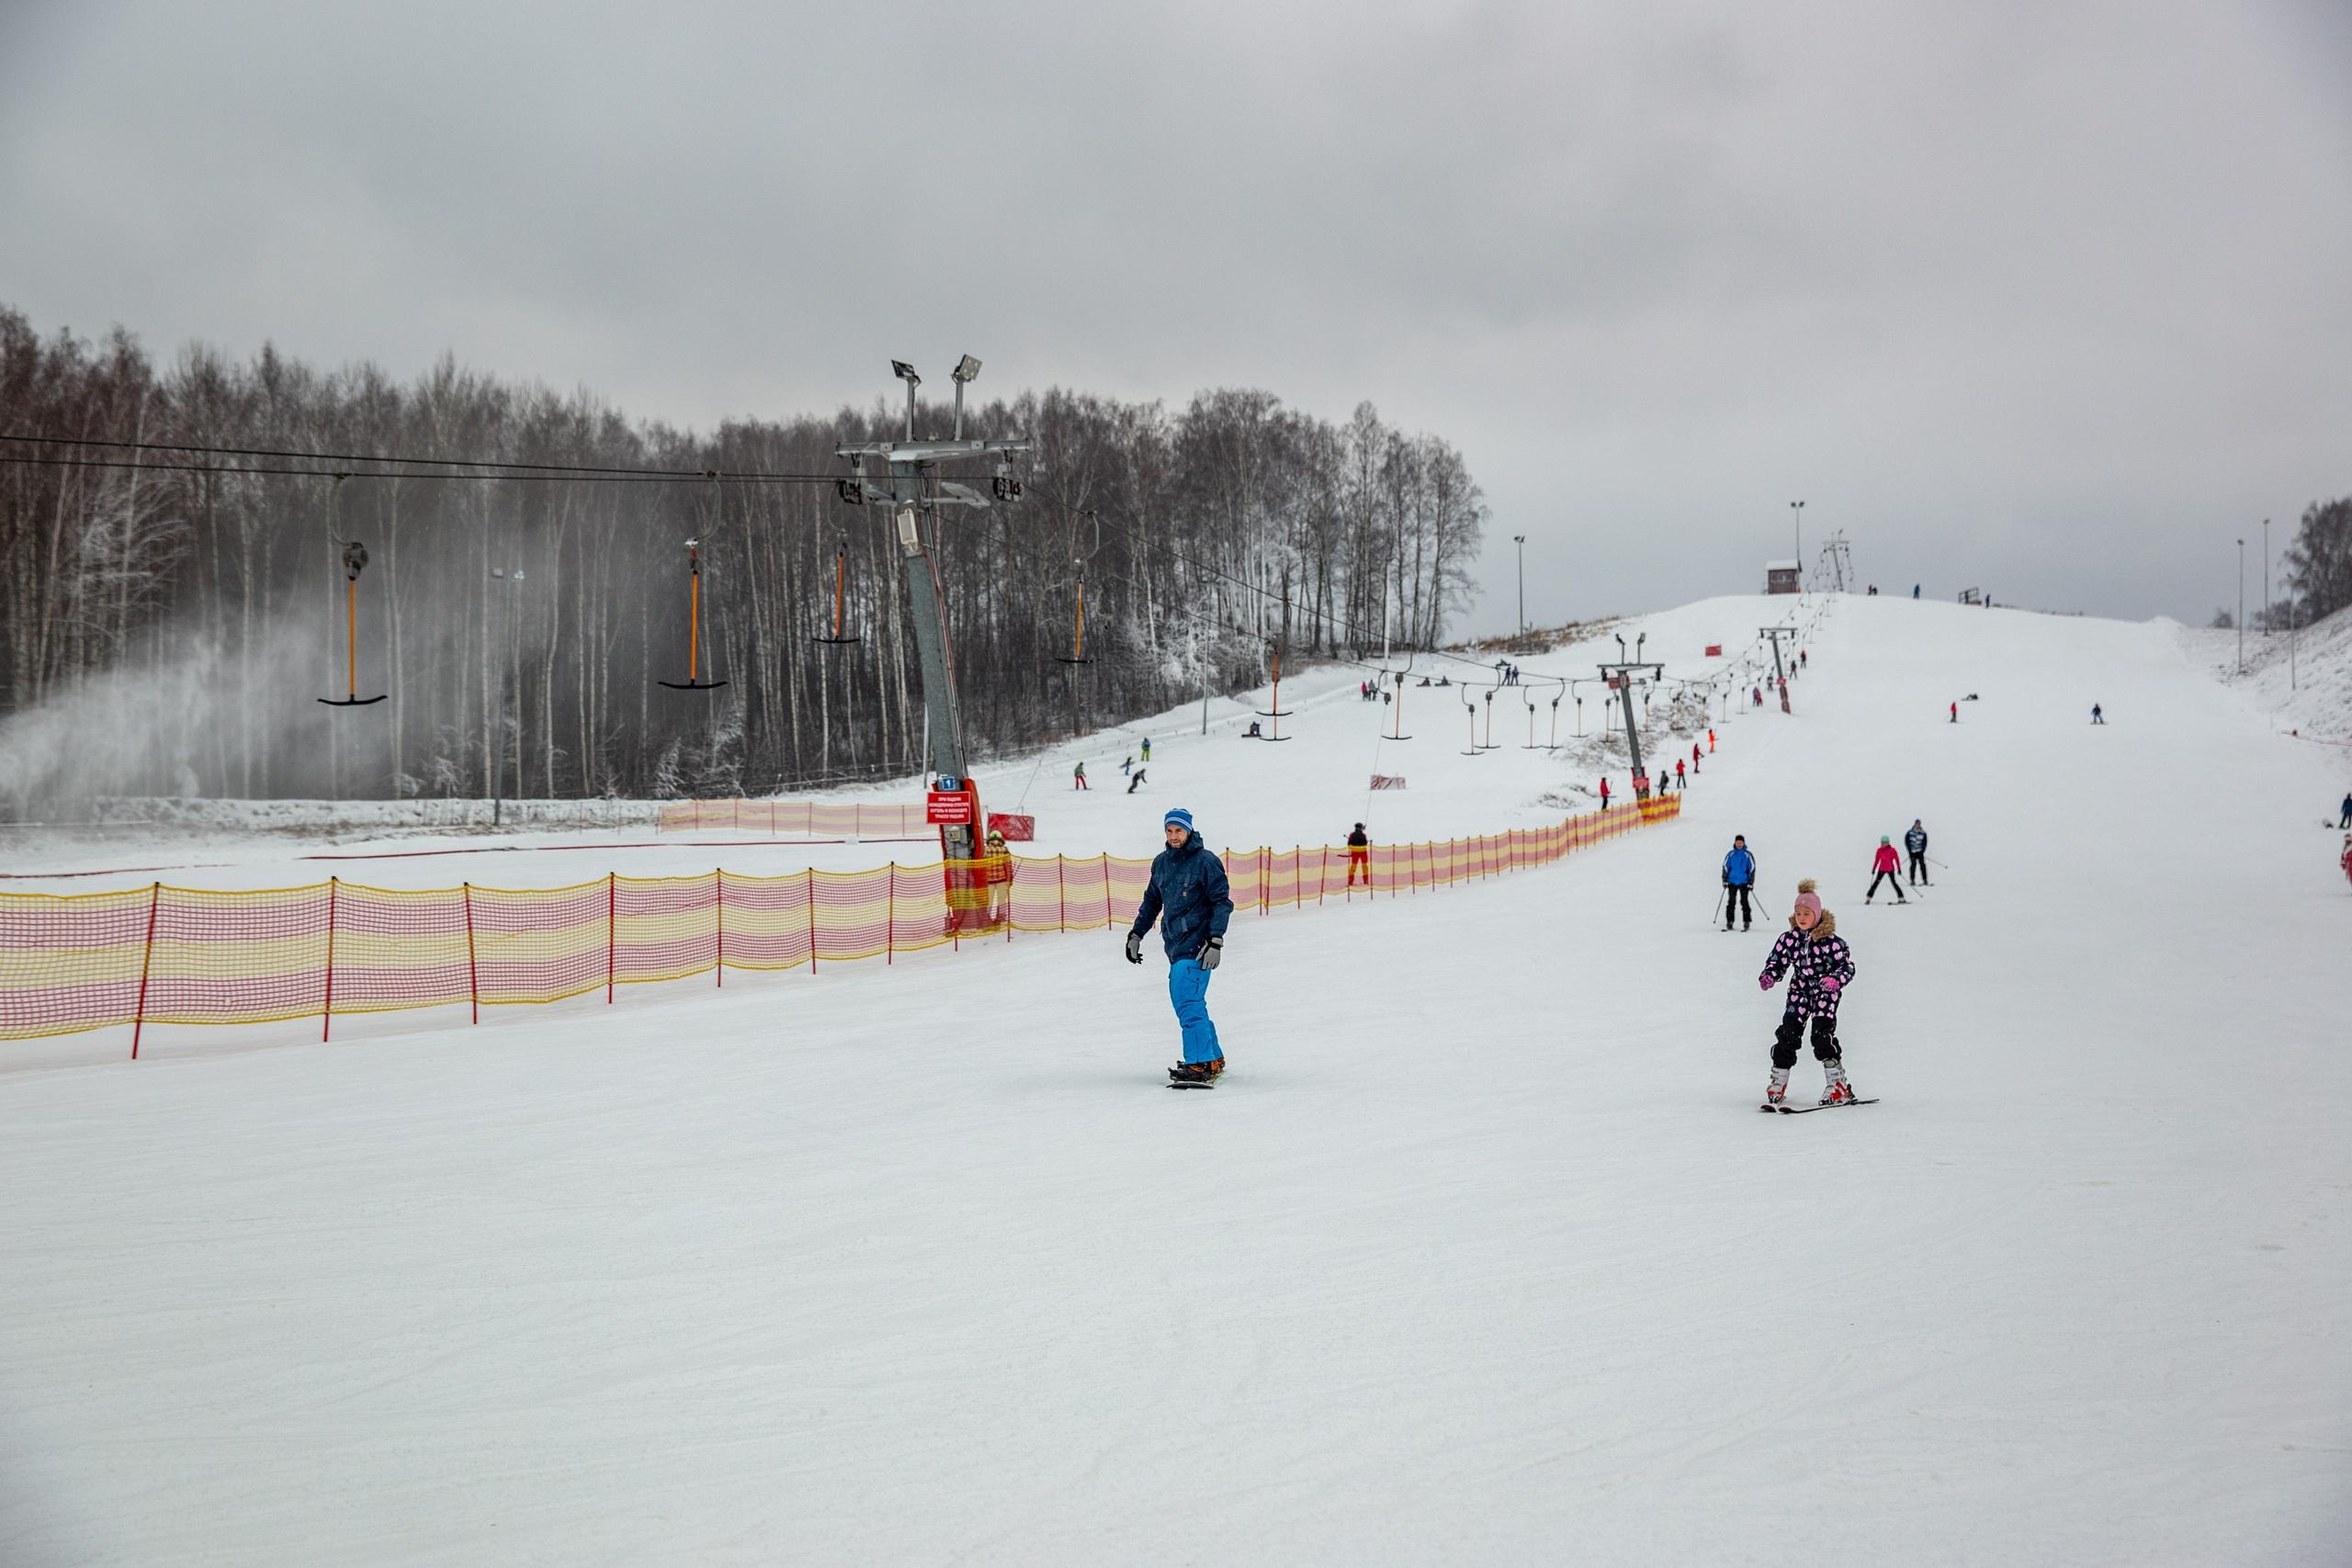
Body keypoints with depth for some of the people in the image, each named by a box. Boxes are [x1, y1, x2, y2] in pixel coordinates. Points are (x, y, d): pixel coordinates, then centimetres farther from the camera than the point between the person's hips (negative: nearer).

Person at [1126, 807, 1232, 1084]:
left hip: (1197, 945, -8)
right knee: (1188, 1003, 10)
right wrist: (1136, 934, 19)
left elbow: (1222, 902, -9)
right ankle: (1214, 1060, 20)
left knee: (1188, 1004, -16)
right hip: (1175, 944, 8)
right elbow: (1152, 900, 25)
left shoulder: (1205, 861, -8)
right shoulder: (1161, 862, 12)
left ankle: (1200, 1065, -17)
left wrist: (1216, 942, -17)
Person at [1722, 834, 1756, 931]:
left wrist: (1751, 883, -2)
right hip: (1732, 882, 2)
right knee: (1731, 902, 2)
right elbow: (1725, 867, 8)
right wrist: (1725, 880, 0)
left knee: (1744, 902, -6)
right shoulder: (1731, 855, 5)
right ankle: (1729, 922, 6)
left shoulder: (1747, 855, 0)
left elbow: (1752, 869, 3)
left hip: (1744, 882, -2)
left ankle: (1746, 922, -1)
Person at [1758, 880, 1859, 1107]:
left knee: (1822, 1036, -16)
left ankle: (1838, 1086, -8)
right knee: (1787, 1035, -4)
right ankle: (1778, 1084, 6)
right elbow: (1777, 962, 7)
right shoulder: (1789, 939, -2)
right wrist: (1768, 976, -14)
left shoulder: (1831, 941, -15)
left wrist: (1836, 980, -34)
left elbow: (1847, 967, -14)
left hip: (1825, 994, -4)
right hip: (1799, 992, 4)